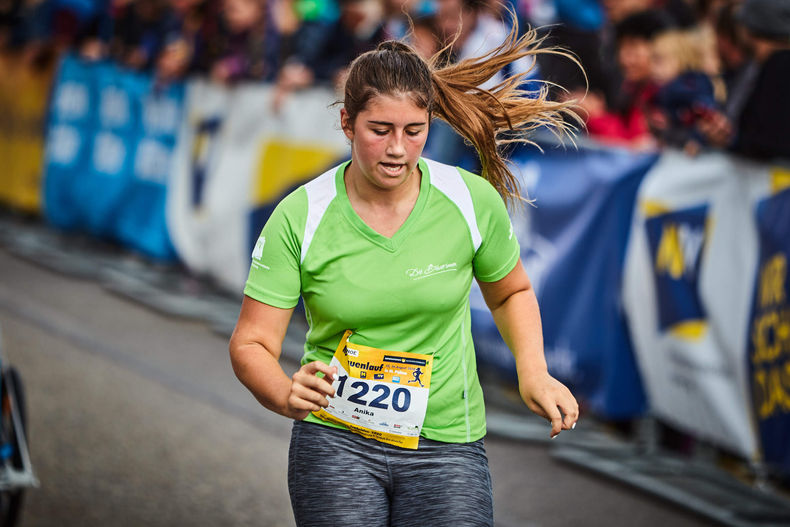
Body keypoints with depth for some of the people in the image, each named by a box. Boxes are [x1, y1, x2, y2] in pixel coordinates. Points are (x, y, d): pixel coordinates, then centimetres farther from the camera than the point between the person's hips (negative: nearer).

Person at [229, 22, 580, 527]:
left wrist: (534, 373, -4)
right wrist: (287, 395, -29)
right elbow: (252, 343, -9)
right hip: (334, 443, -1)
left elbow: (511, 292, 13)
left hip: (445, 442, 1)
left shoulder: (473, 200, -6)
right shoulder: (300, 217, -10)